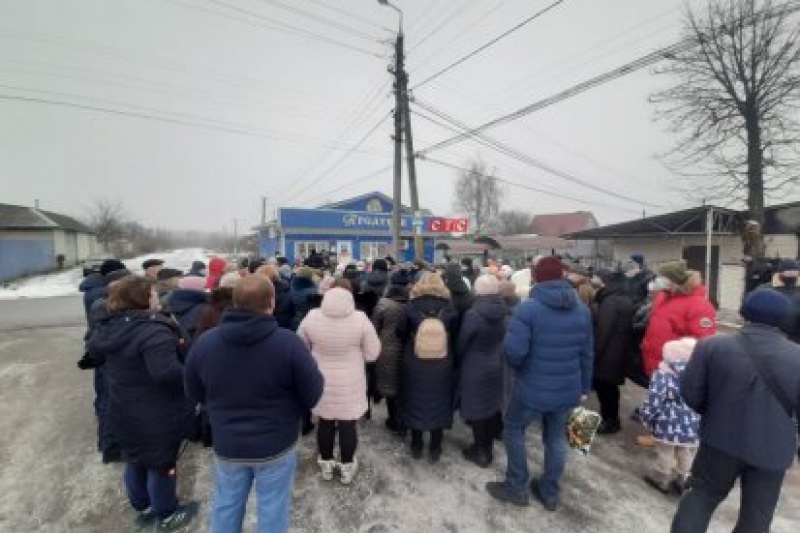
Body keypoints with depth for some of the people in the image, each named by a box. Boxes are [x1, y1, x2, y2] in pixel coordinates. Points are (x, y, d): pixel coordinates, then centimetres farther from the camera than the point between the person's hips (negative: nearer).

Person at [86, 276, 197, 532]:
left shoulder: (110, 326, -1)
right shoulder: (153, 330, -31)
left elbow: (94, 347, 20)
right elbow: (167, 373, -39)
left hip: (124, 410, 8)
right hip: (157, 414, -8)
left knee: (135, 460, 25)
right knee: (162, 463, 12)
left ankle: (142, 508, 45)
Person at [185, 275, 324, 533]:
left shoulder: (203, 343, -11)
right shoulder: (289, 343, -23)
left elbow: (195, 395, 5)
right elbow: (313, 395, -15)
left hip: (226, 445, 3)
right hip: (276, 445, -3)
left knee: (226, 506, 24)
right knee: (273, 510, 16)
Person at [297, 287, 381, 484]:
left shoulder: (312, 317, -15)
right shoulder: (360, 319, -20)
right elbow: (372, 353, -11)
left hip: (322, 381, 2)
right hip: (350, 383, -2)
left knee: (325, 422, 20)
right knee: (348, 424, 15)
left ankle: (326, 464, 38)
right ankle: (347, 467, 33)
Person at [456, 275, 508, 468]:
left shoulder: (473, 315, -23)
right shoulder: (505, 313, -6)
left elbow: (461, 344, -12)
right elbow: (505, 340, 4)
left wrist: (458, 358, 7)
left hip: (475, 369, -6)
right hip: (497, 366, 6)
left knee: (477, 409, 9)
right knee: (493, 406, 18)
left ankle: (480, 452, 23)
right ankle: (488, 449, 34)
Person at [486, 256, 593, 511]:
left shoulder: (528, 308, -19)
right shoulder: (582, 310, 1)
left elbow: (514, 351, -25)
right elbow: (587, 353, 6)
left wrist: (516, 365, -2)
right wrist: (584, 386, 17)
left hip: (533, 388, -5)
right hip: (568, 389, 6)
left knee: (514, 430, 16)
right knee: (556, 436, 22)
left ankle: (516, 488, 28)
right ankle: (550, 492, 37)